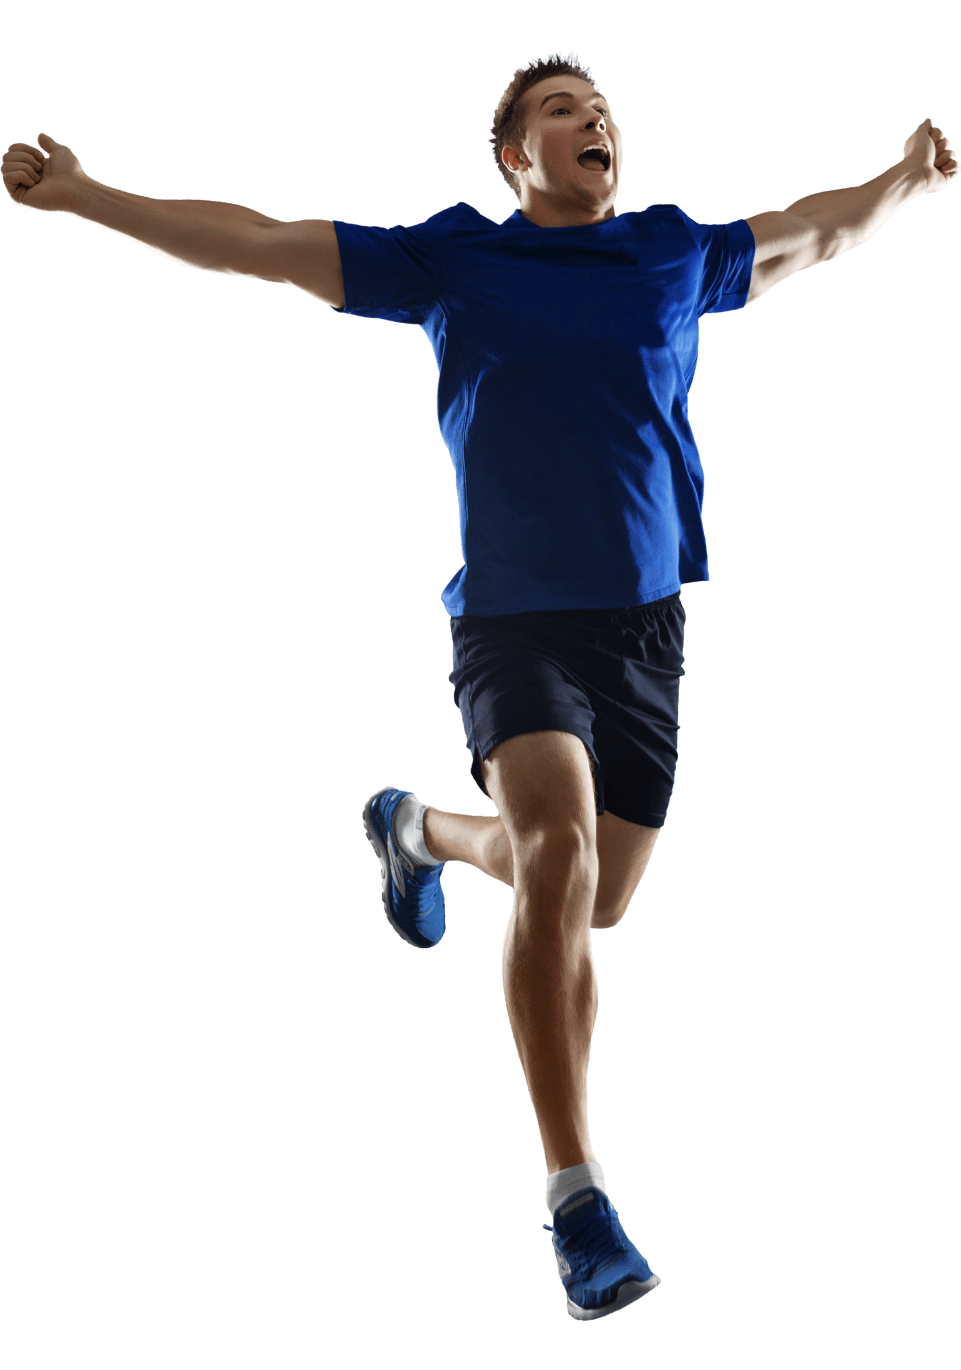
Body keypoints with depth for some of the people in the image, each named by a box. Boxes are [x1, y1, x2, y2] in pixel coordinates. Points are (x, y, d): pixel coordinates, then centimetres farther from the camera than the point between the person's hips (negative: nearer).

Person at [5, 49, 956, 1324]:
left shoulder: (680, 257, 10)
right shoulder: (451, 262, 3)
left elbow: (819, 230, 30)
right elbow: (253, 242, 4)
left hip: (646, 625, 4)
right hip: (514, 622, -4)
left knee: (583, 901, 12)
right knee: (560, 850, -26)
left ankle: (419, 832, 46)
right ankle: (576, 1192, -18)